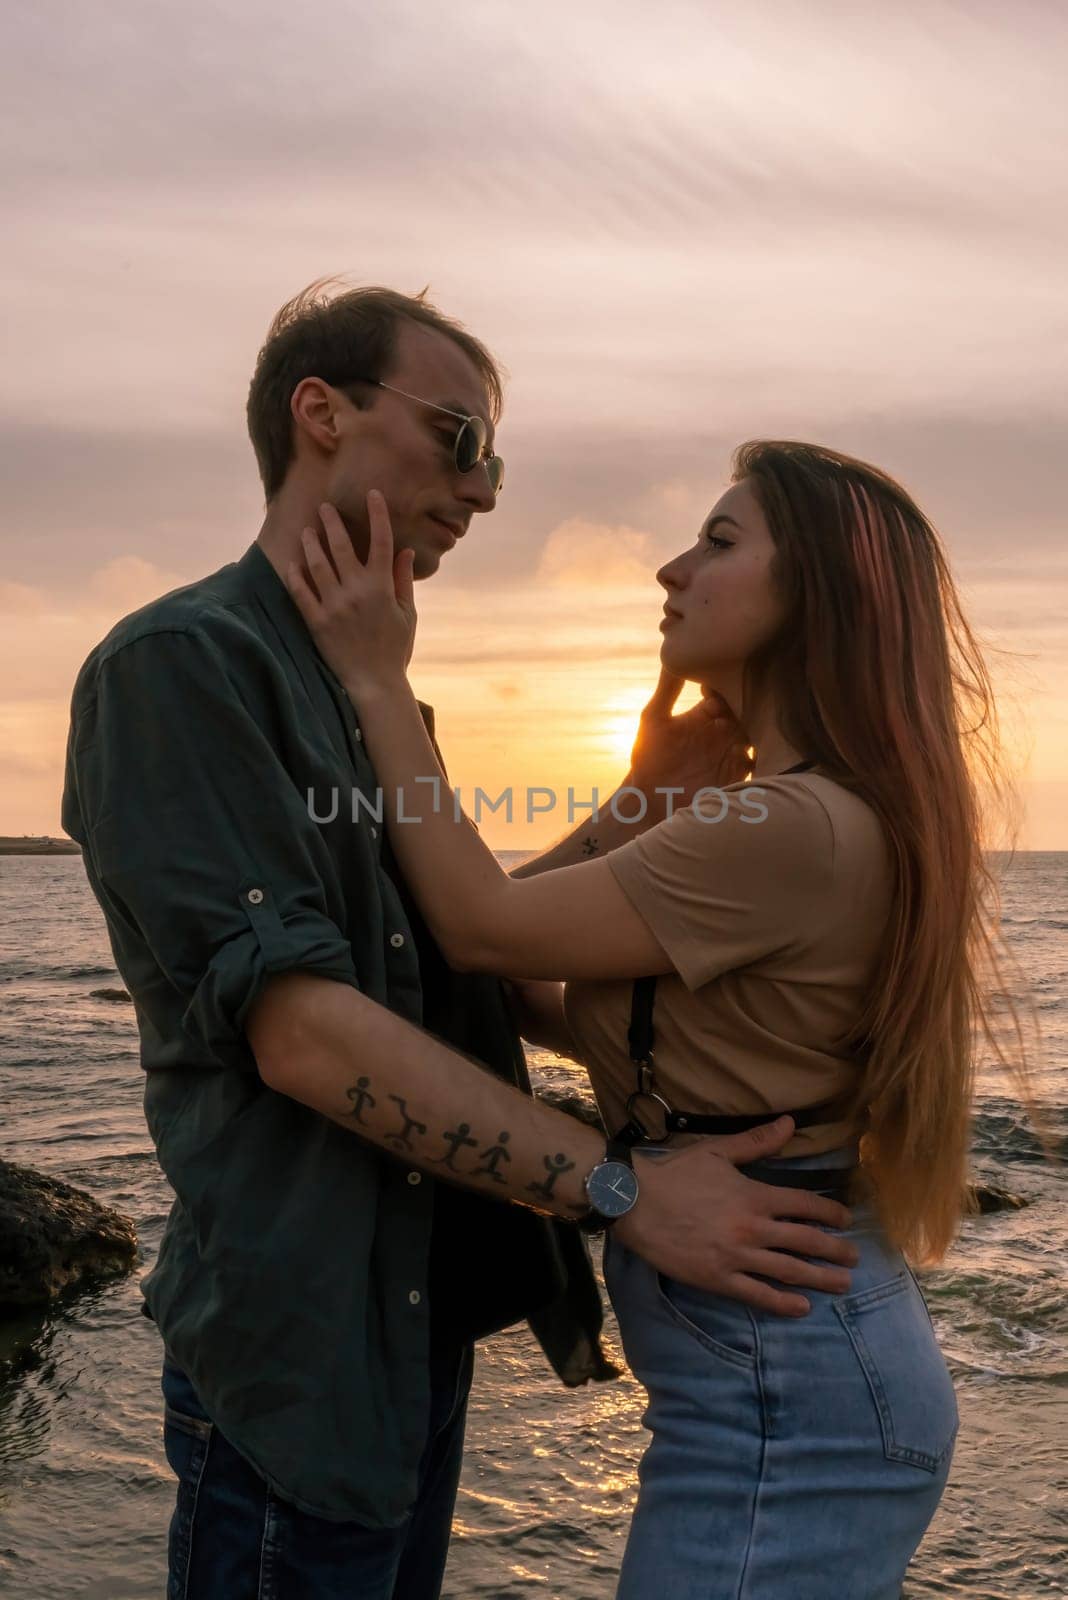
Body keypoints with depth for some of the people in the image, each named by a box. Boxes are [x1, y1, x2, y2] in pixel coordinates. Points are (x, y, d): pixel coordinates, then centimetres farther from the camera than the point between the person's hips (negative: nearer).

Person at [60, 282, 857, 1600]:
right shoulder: (180, 663, -16)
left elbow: (468, 938, 10)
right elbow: (300, 1031, -24)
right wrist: (625, 1191, -24)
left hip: (429, 1309, 9)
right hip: (301, 1340, -9)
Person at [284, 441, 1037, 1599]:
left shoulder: (794, 828, -23)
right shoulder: (845, 819, 10)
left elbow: (486, 926, -18)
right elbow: (603, 1023, 11)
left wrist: (379, 684, -12)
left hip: (779, 1386, -10)